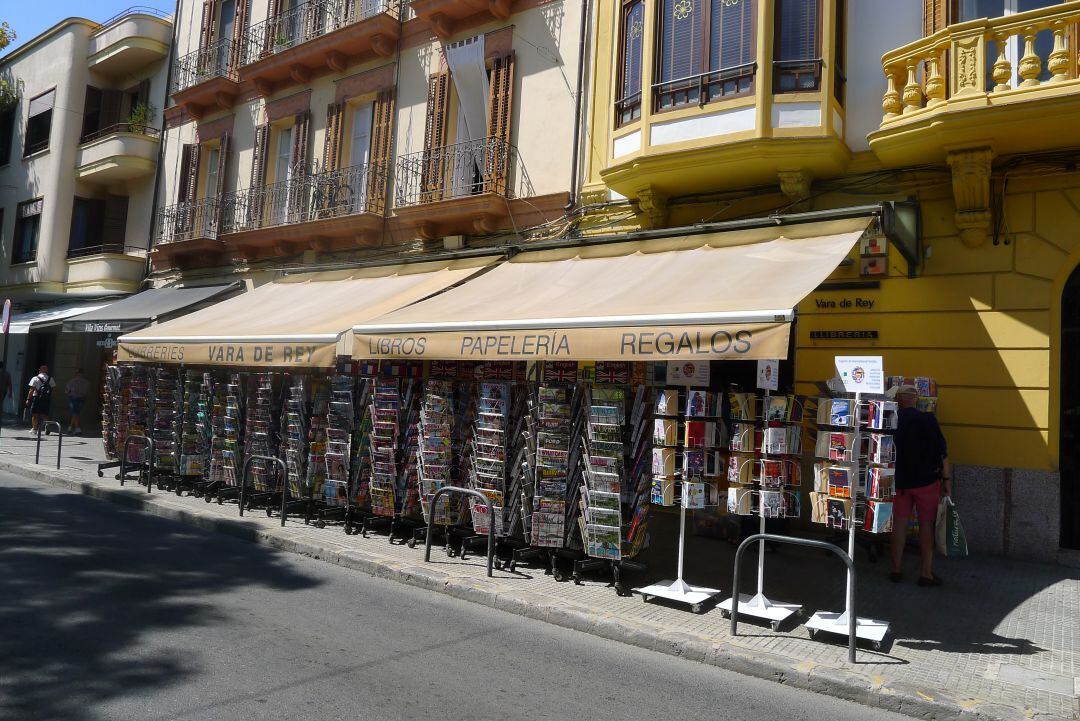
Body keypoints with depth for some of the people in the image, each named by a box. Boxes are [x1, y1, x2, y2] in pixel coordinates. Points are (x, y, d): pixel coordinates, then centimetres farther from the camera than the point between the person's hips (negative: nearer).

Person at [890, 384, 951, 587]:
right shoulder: (927, 420, -11)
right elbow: (942, 453, -11)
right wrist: (947, 480, -3)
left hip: (899, 481, 3)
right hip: (926, 481, -2)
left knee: (900, 523, 10)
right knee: (927, 525, 6)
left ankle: (896, 570, 16)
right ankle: (926, 573, 10)